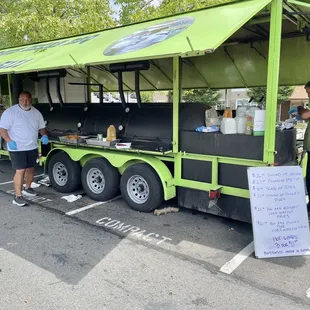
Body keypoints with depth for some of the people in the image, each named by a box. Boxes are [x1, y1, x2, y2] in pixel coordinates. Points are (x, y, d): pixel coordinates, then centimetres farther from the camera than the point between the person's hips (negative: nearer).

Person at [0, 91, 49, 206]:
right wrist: (9, 141, -25)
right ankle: (18, 196, -5)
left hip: (32, 147, 6)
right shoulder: (10, 112, -10)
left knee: (31, 169, 16)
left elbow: (41, 127, 17)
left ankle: (27, 188, 37)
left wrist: (44, 135, -4)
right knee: (20, 171, -11)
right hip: (17, 148, -6)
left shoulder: (36, 113, 6)